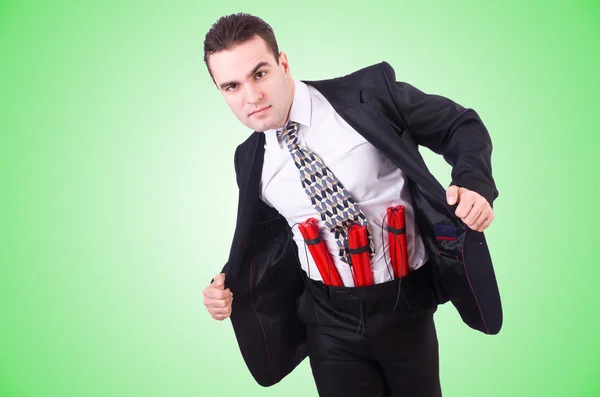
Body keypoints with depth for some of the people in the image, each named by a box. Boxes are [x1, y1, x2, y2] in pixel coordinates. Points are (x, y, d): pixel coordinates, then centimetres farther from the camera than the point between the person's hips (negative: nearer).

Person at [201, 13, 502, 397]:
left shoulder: (369, 94, -15)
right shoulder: (250, 160, -1)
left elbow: (461, 125, -4)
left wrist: (474, 182, -22)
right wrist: (231, 283, -1)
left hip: (405, 305, -1)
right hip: (330, 319, 2)